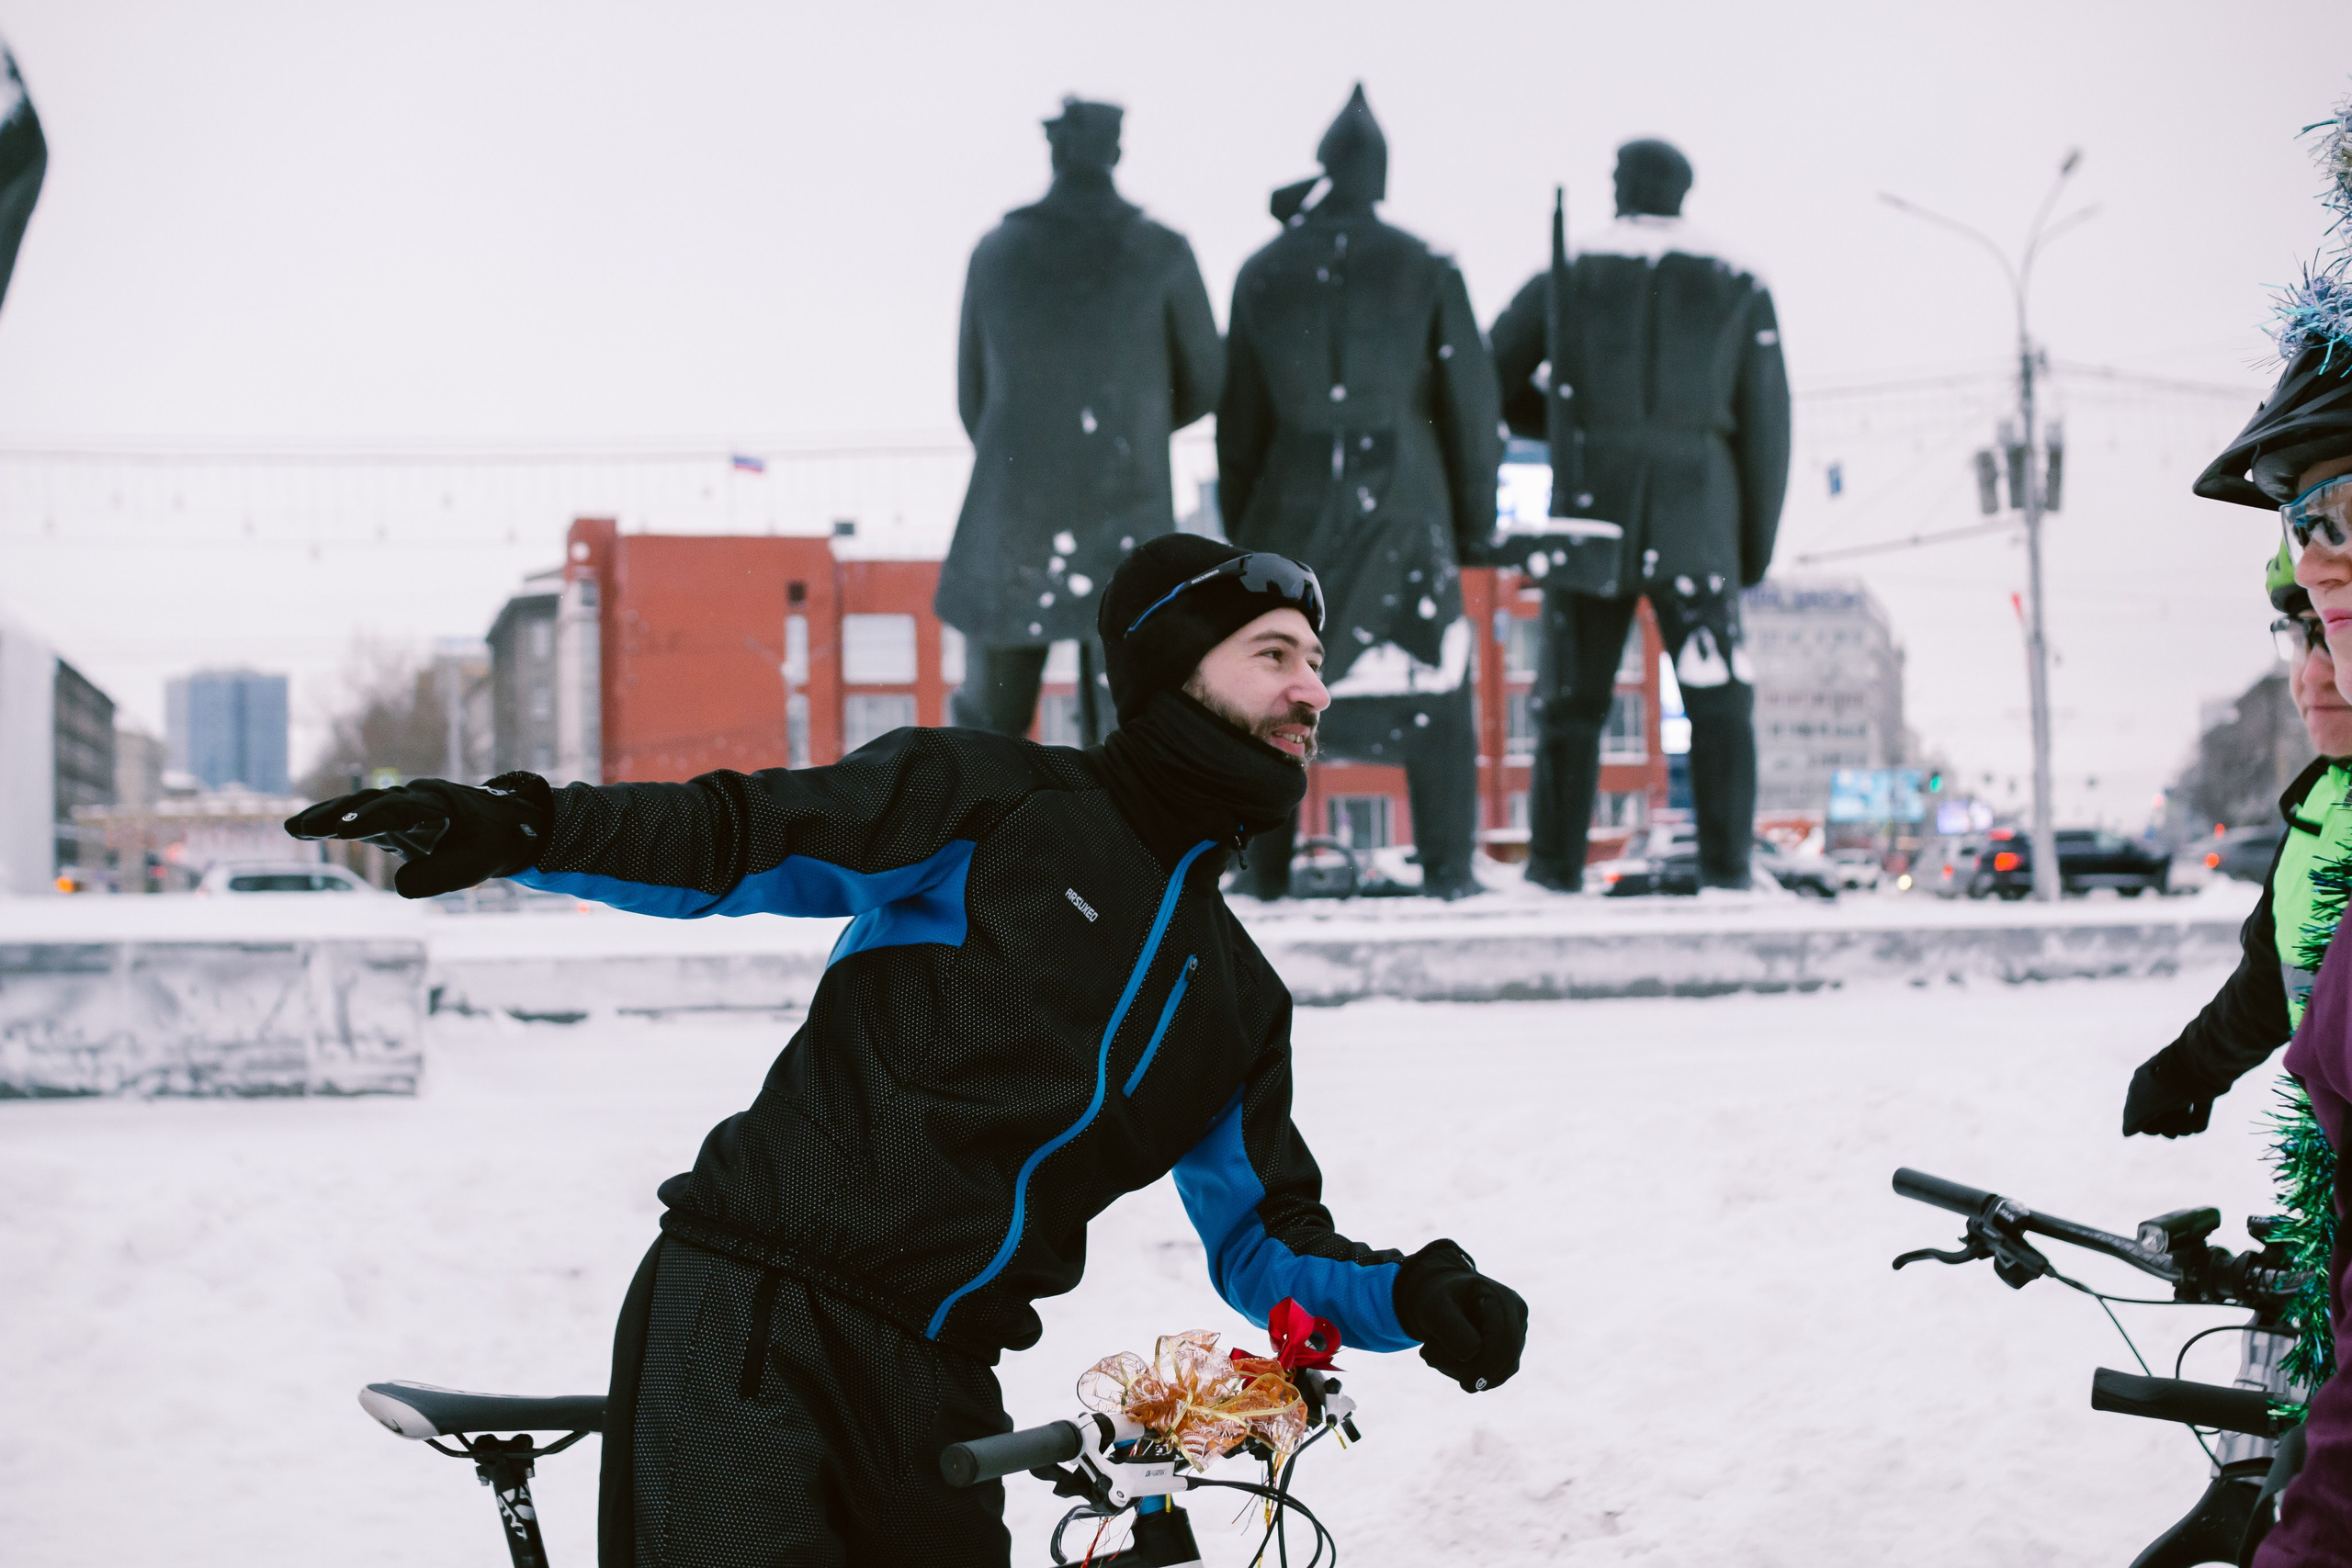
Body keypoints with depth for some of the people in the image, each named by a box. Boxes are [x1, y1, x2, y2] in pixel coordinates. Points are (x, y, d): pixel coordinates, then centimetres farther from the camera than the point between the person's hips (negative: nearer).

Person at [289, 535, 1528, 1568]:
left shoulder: (1239, 998, 20)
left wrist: (1413, 1295, -1)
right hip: (749, 1324, -6)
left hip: (934, 1387, 6)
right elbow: (738, 843, -4)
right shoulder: (994, 801, 3)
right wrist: (518, 828, -20)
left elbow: (1266, 1244, 19)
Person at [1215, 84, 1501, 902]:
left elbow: (1238, 412, 8)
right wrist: (1475, 519, 8)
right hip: (1402, 499, -2)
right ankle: (1447, 867, 0)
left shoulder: (1263, 273, 5)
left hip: (1294, 503, 2)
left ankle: (1264, 870, 8)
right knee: (1435, 685, 3)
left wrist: (1240, 522, 16)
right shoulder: (1425, 269, -2)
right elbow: (1469, 401, -1)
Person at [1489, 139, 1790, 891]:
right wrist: (1757, 545, 12)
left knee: (1571, 703, 7)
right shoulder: (1740, 292, 8)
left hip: (1592, 517, 0)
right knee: (1719, 706, 3)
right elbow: (1765, 427, 6)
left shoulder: (1562, 282, 7)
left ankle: (1555, 870, 3)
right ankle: (1726, 871, -6)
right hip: (1695, 529, 0)